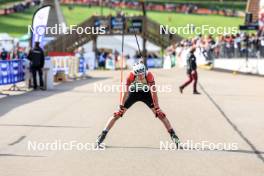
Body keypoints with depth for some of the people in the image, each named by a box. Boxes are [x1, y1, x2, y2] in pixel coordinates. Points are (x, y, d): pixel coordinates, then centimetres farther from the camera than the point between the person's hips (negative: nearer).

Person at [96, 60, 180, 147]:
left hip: (146, 93, 0)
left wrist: (157, 108, -29)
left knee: (160, 114, -11)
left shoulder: (149, 75, -32)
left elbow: (154, 91, -29)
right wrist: (121, 106, -26)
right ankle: (103, 134, 0)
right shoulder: (131, 76, -31)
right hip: (133, 93, 0)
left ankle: (173, 134, -3)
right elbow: (126, 91, -27)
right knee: (118, 113, -8)